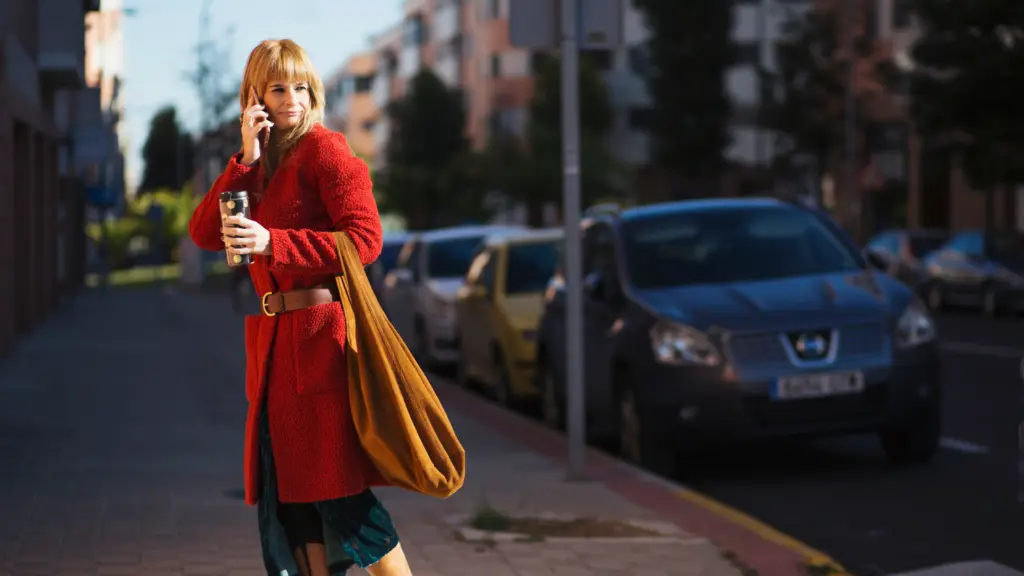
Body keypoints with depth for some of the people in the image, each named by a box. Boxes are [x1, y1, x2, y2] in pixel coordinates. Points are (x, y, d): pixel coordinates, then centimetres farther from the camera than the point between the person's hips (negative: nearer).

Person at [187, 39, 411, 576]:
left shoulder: (324, 149, -4)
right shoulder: (259, 166, 18)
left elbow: (365, 239, -15)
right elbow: (204, 232, 5)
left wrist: (271, 243, -21)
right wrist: (247, 159, -4)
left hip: (321, 331, -8)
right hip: (275, 342, 8)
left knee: (338, 487, -9)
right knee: (288, 491, 8)